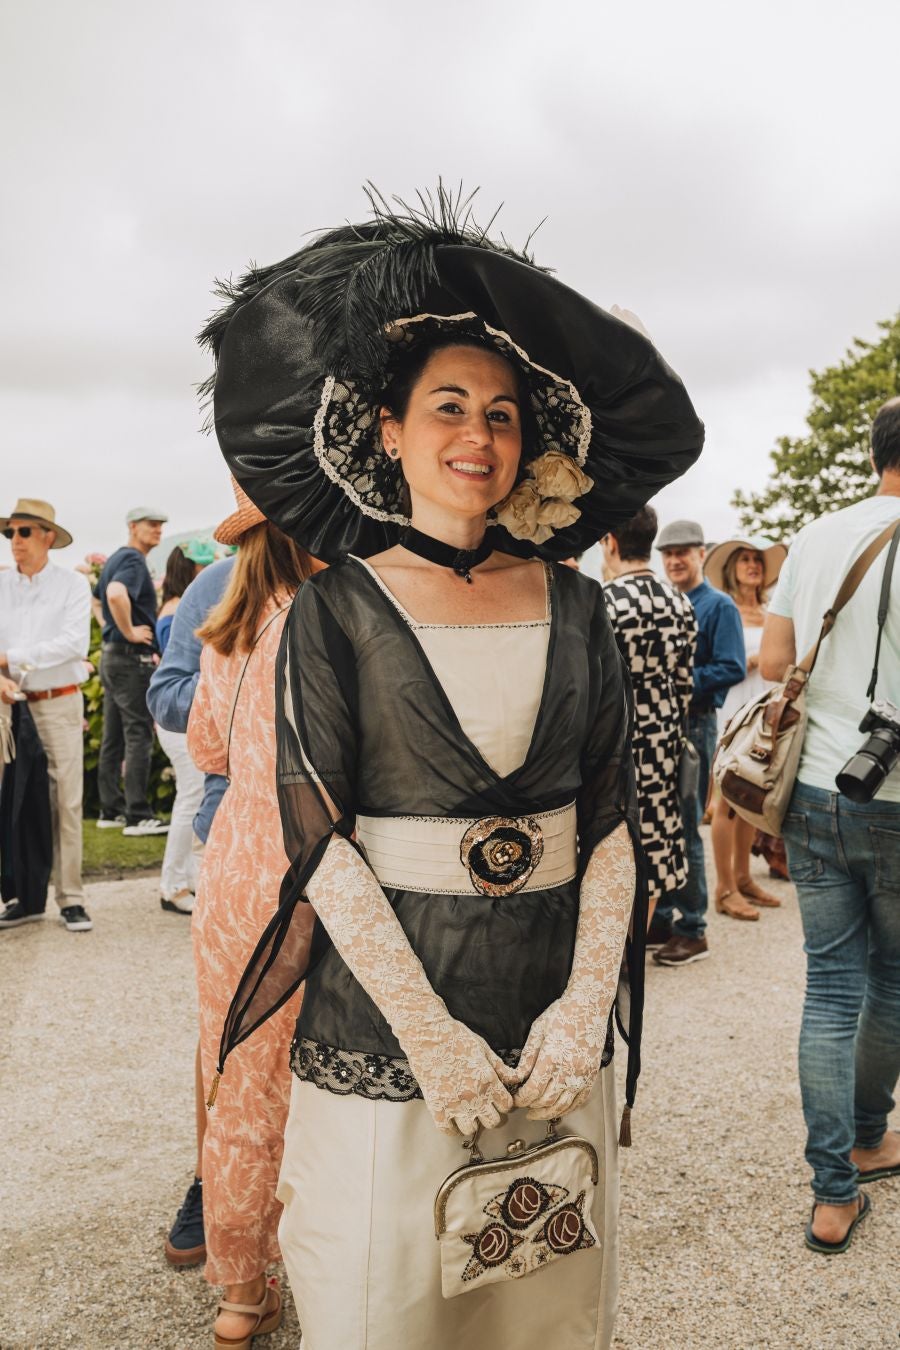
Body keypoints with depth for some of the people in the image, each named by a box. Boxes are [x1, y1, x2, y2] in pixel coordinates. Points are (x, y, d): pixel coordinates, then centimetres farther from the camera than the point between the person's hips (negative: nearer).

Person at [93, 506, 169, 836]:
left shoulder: (115, 559, 16)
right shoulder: (133, 560, -14)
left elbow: (101, 597, 30)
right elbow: (116, 594, -33)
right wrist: (130, 632, -22)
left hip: (111, 654, 10)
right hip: (132, 659, -10)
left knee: (114, 737, 12)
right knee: (138, 736, -7)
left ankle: (111, 811, 19)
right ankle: (137, 816, -5)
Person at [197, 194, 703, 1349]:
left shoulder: (574, 608, 3)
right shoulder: (336, 610, -6)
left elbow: (612, 824, 2)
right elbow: (321, 842, -11)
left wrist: (585, 1006, -9)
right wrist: (432, 1037, -15)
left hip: (554, 1026, 4)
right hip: (383, 1022, -3)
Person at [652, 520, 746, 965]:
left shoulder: (719, 606, -4)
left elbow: (732, 669, -13)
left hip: (693, 724, -7)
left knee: (684, 829, -3)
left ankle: (693, 932, 8)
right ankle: (661, 920, 22)